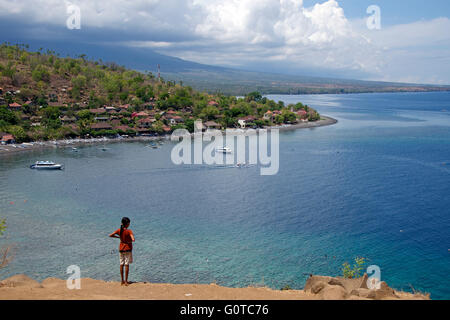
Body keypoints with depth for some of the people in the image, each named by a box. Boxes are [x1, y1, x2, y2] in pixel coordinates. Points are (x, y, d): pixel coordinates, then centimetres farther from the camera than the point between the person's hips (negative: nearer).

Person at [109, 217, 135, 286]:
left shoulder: (119, 230, -3)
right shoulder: (129, 231, -16)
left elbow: (110, 235, 0)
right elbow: (133, 240, -28)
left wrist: (118, 237, 8)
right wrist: (129, 242, -7)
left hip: (121, 249, 4)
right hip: (128, 249, -4)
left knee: (121, 264, 10)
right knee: (127, 264, 2)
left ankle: (122, 281, 14)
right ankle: (126, 281, 4)